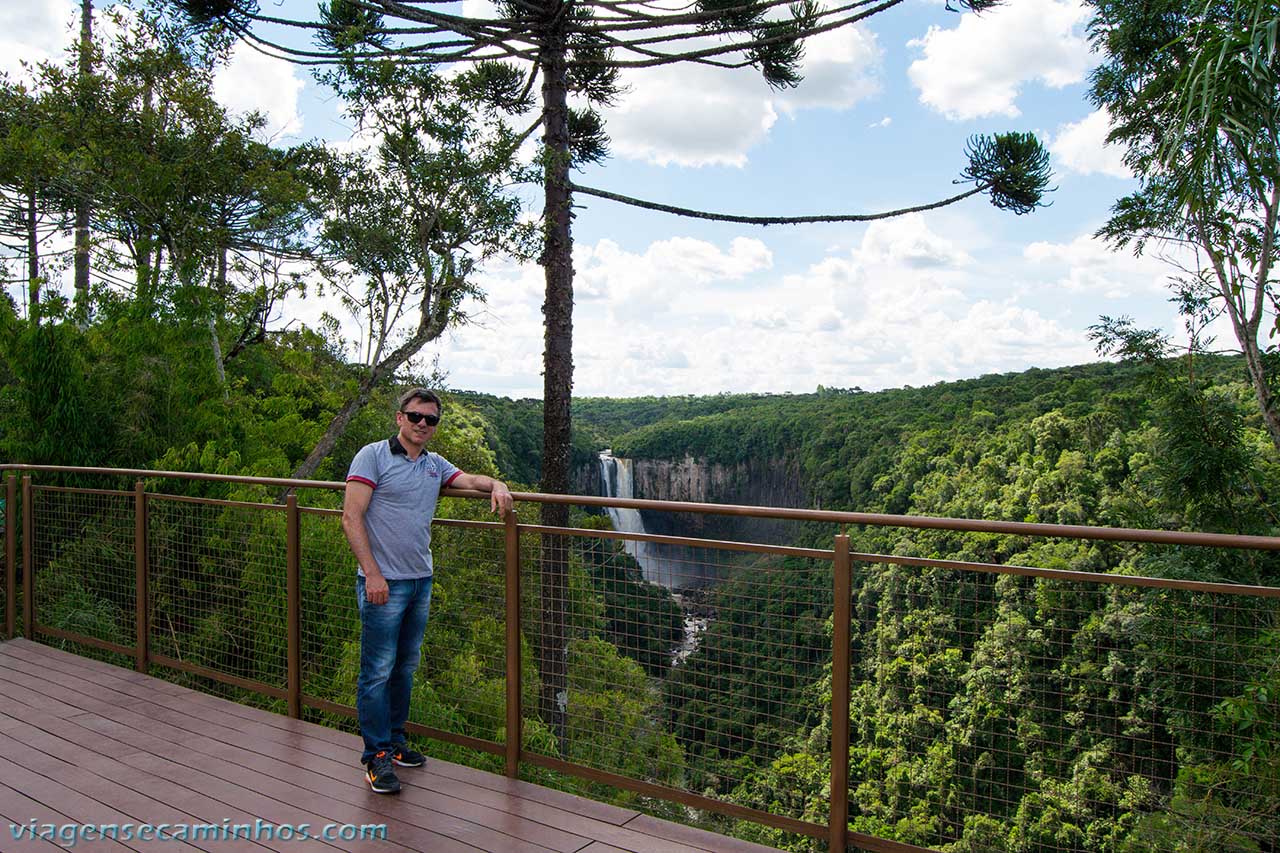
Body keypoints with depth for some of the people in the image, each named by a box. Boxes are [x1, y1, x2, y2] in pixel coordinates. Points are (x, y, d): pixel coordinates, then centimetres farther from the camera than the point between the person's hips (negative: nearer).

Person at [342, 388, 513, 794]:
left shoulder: (435, 465, 13)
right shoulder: (373, 455, -7)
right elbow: (351, 517, -12)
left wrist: (495, 485, -14)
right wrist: (372, 574, -18)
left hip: (421, 580, 7)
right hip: (384, 582, -7)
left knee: (405, 668, 16)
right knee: (378, 671, -1)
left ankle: (394, 742, 28)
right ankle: (376, 756, 9)